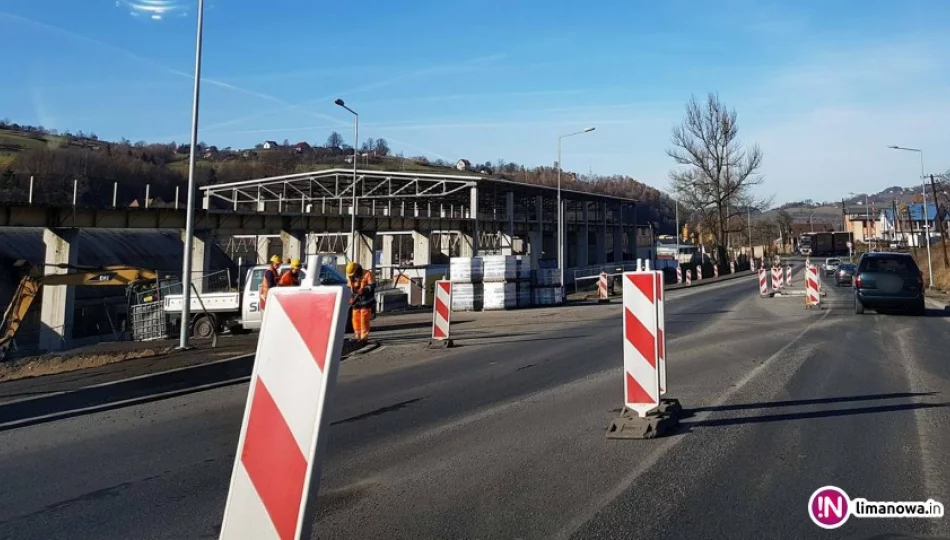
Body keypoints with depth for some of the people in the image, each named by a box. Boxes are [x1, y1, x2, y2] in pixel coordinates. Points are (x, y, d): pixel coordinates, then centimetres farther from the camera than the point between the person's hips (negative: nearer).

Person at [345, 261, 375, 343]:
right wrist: (351, 298, 2)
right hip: (356, 302, 6)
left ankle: (364, 337, -8)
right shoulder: (350, 278, 12)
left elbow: (372, 285, -15)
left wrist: (364, 290, -29)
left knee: (364, 319, -10)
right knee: (356, 318, 6)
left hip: (366, 301, -6)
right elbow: (349, 289, 18)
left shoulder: (367, 274, -8)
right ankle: (358, 336, 17)